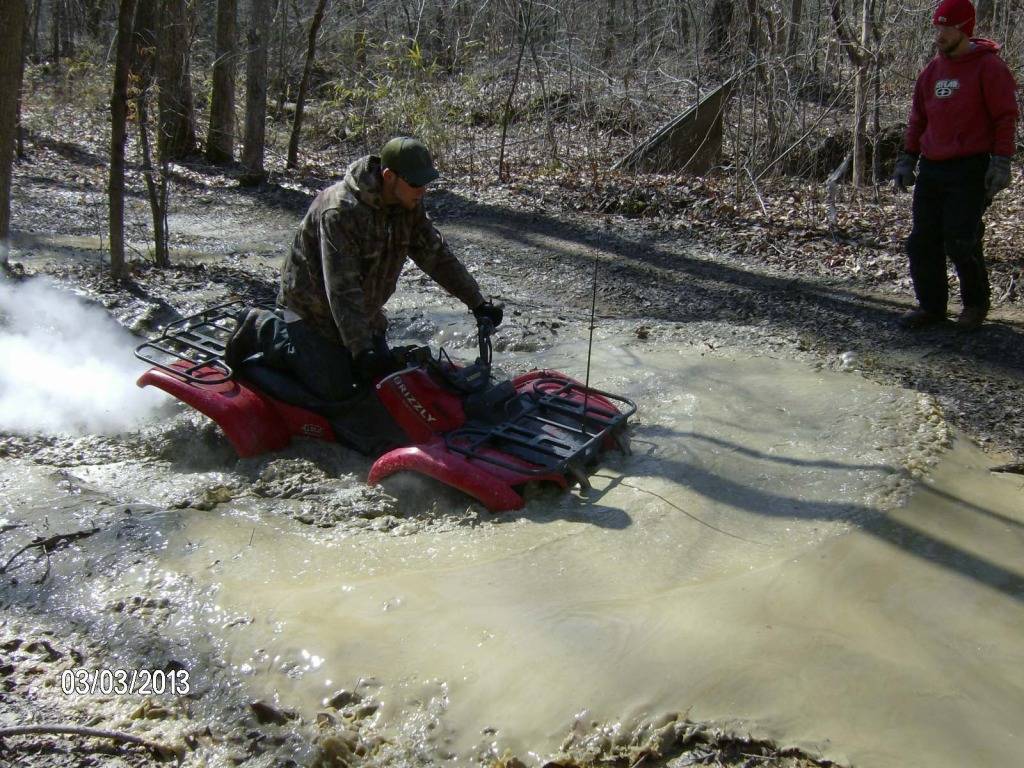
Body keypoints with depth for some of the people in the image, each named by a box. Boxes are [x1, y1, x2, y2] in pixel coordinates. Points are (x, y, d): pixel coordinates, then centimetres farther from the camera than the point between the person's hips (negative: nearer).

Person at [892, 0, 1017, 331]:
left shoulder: (989, 67, -6)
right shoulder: (932, 70, 12)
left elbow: (1006, 118, -7)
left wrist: (1001, 163, -13)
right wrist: (906, 159, 12)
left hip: (969, 170, -6)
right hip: (931, 168, 6)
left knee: (960, 242, -7)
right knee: (922, 241, 4)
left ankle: (975, 303, 15)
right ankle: (931, 305, 16)